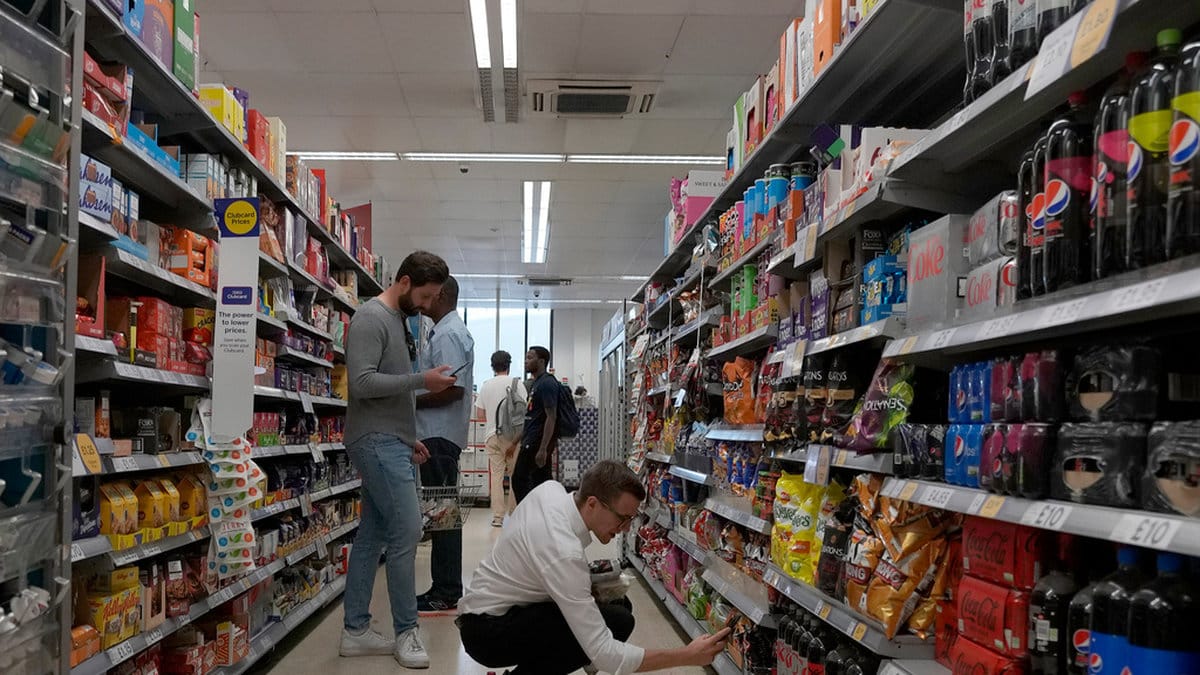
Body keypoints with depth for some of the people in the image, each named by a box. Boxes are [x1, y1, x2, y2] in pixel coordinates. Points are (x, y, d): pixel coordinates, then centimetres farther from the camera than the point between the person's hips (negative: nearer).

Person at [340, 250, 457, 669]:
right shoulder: (371, 318, -11)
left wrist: (410, 438, 18)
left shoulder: (398, 320, 18)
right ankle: (406, 633, -1)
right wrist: (423, 380, -19)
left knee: (373, 534, 10)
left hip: (391, 442, 9)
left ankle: (355, 631, 16)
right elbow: (362, 383, -21)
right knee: (406, 531, -10)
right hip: (377, 441, -9)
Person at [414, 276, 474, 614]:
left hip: (440, 436, -11)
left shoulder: (449, 334, -13)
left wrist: (411, 401, -13)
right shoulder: (448, 331, 19)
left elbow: (453, 389, -21)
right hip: (440, 434, 11)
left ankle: (445, 592, -1)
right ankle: (445, 588, 19)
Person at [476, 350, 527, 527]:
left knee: (496, 474, 4)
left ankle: (498, 516, 2)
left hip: (492, 434, 3)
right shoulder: (517, 383, -3)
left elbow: (481, 414, 8)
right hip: (512, 434, -2)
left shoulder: (486, 386, 6)